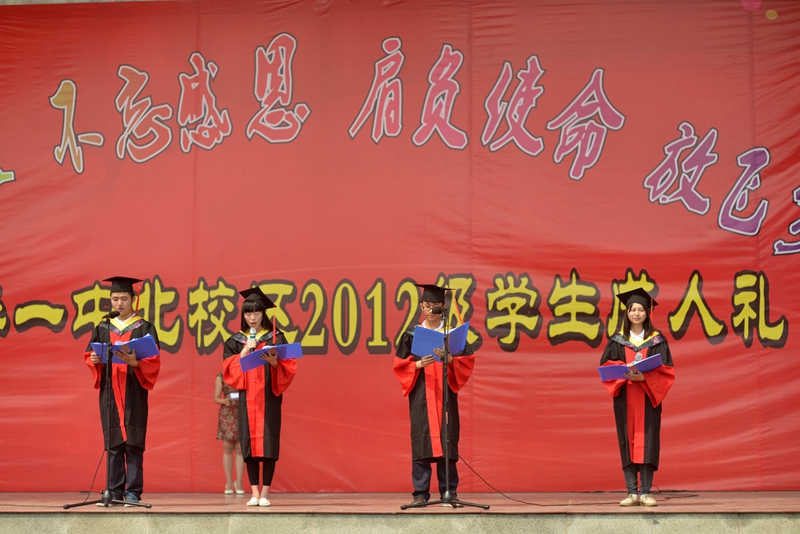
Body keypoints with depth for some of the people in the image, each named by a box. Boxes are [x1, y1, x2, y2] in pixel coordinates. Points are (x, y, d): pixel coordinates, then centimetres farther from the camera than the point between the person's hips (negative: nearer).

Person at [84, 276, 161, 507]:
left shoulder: (145, 329, 4)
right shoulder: (102, 329, 14)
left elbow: (153, 361, -4)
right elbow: (89, 357, 10)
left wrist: (135, 362, -23)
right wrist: (94, 360, -13)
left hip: (134, 393, -3)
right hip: (109, 391, 3)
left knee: (133, 442, -6)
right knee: (113, 443, 1)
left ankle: (133, 492, -4)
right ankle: (115, 491, 5)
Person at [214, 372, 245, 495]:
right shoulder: (220, 377, 5)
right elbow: (216, 398, 2)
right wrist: (224, 401, -20)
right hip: (227, 415, 0)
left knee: (240, 449, -1)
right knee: (227, 449, 0)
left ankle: (238, 483, 3)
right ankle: (229, 483, 7)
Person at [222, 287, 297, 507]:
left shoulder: (276, 338, 5)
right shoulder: (235, 341, 11)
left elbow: (288, 367, 0)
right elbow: (229, 369, 2)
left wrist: (273, 362, -19)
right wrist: (244, 351, -10)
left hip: (269, 396, -2)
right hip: (246, 397, 2)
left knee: (268, 442, -7)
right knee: (249, 441, -3)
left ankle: (265, 492, -4)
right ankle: (254, 492, 1)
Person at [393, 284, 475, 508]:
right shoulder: (411, 335, 9)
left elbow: (467, 362, 3)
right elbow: (400, 365, 5)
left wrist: (449, 359, -16)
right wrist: (419, 364, -14)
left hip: (445, 395, 0)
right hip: (421, 395, 0)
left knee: (446, 443, -4)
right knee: (421, 442, -5)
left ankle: (449, 492, -1)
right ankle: (421, 493, -2)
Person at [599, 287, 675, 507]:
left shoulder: (657, 340, 4)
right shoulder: (617, 341, 8)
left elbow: (666, 371, -1)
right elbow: (605, 366, 3)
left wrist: (644, 377, -18)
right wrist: (625, 372, -16)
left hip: (648, 398, -1)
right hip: (624, 398, 1)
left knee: (648, 442, -6)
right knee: (628, 442, -2)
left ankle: (645, 492, -4)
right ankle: (632, 492, 0)